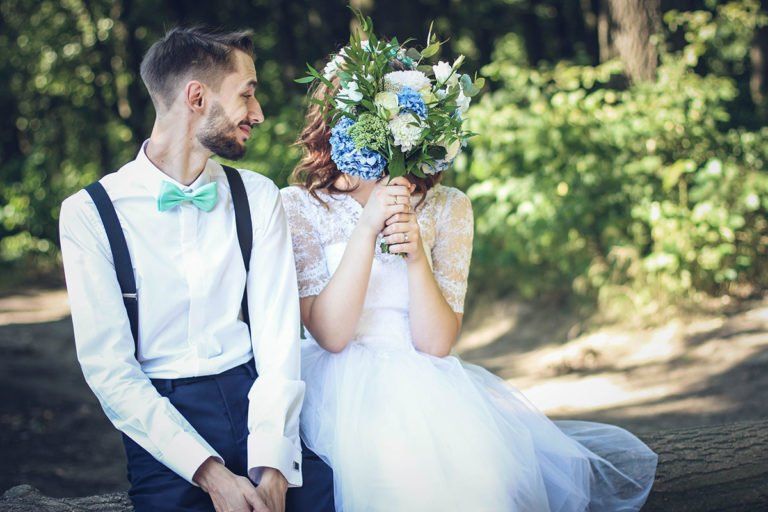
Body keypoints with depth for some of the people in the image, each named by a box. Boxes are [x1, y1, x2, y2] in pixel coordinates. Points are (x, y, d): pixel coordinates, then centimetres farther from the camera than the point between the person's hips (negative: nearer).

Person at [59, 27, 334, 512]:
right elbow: (109, 368, -6)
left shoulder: (258, 196, 8)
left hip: (259, 400, 2)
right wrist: (210, 473, -17)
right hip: (161, 420, -2)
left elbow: (278, 338, -1)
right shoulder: (89, 213, -1)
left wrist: (271, 467, -16)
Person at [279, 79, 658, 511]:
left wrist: (416, 255, -16)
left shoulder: (447, 207, 6)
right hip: (343, 389, -3)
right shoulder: (300, 205, 1)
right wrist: (366, 229, -17)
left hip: (429, 385, 3)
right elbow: (331, 335, -10)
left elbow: (436, 344, -1)